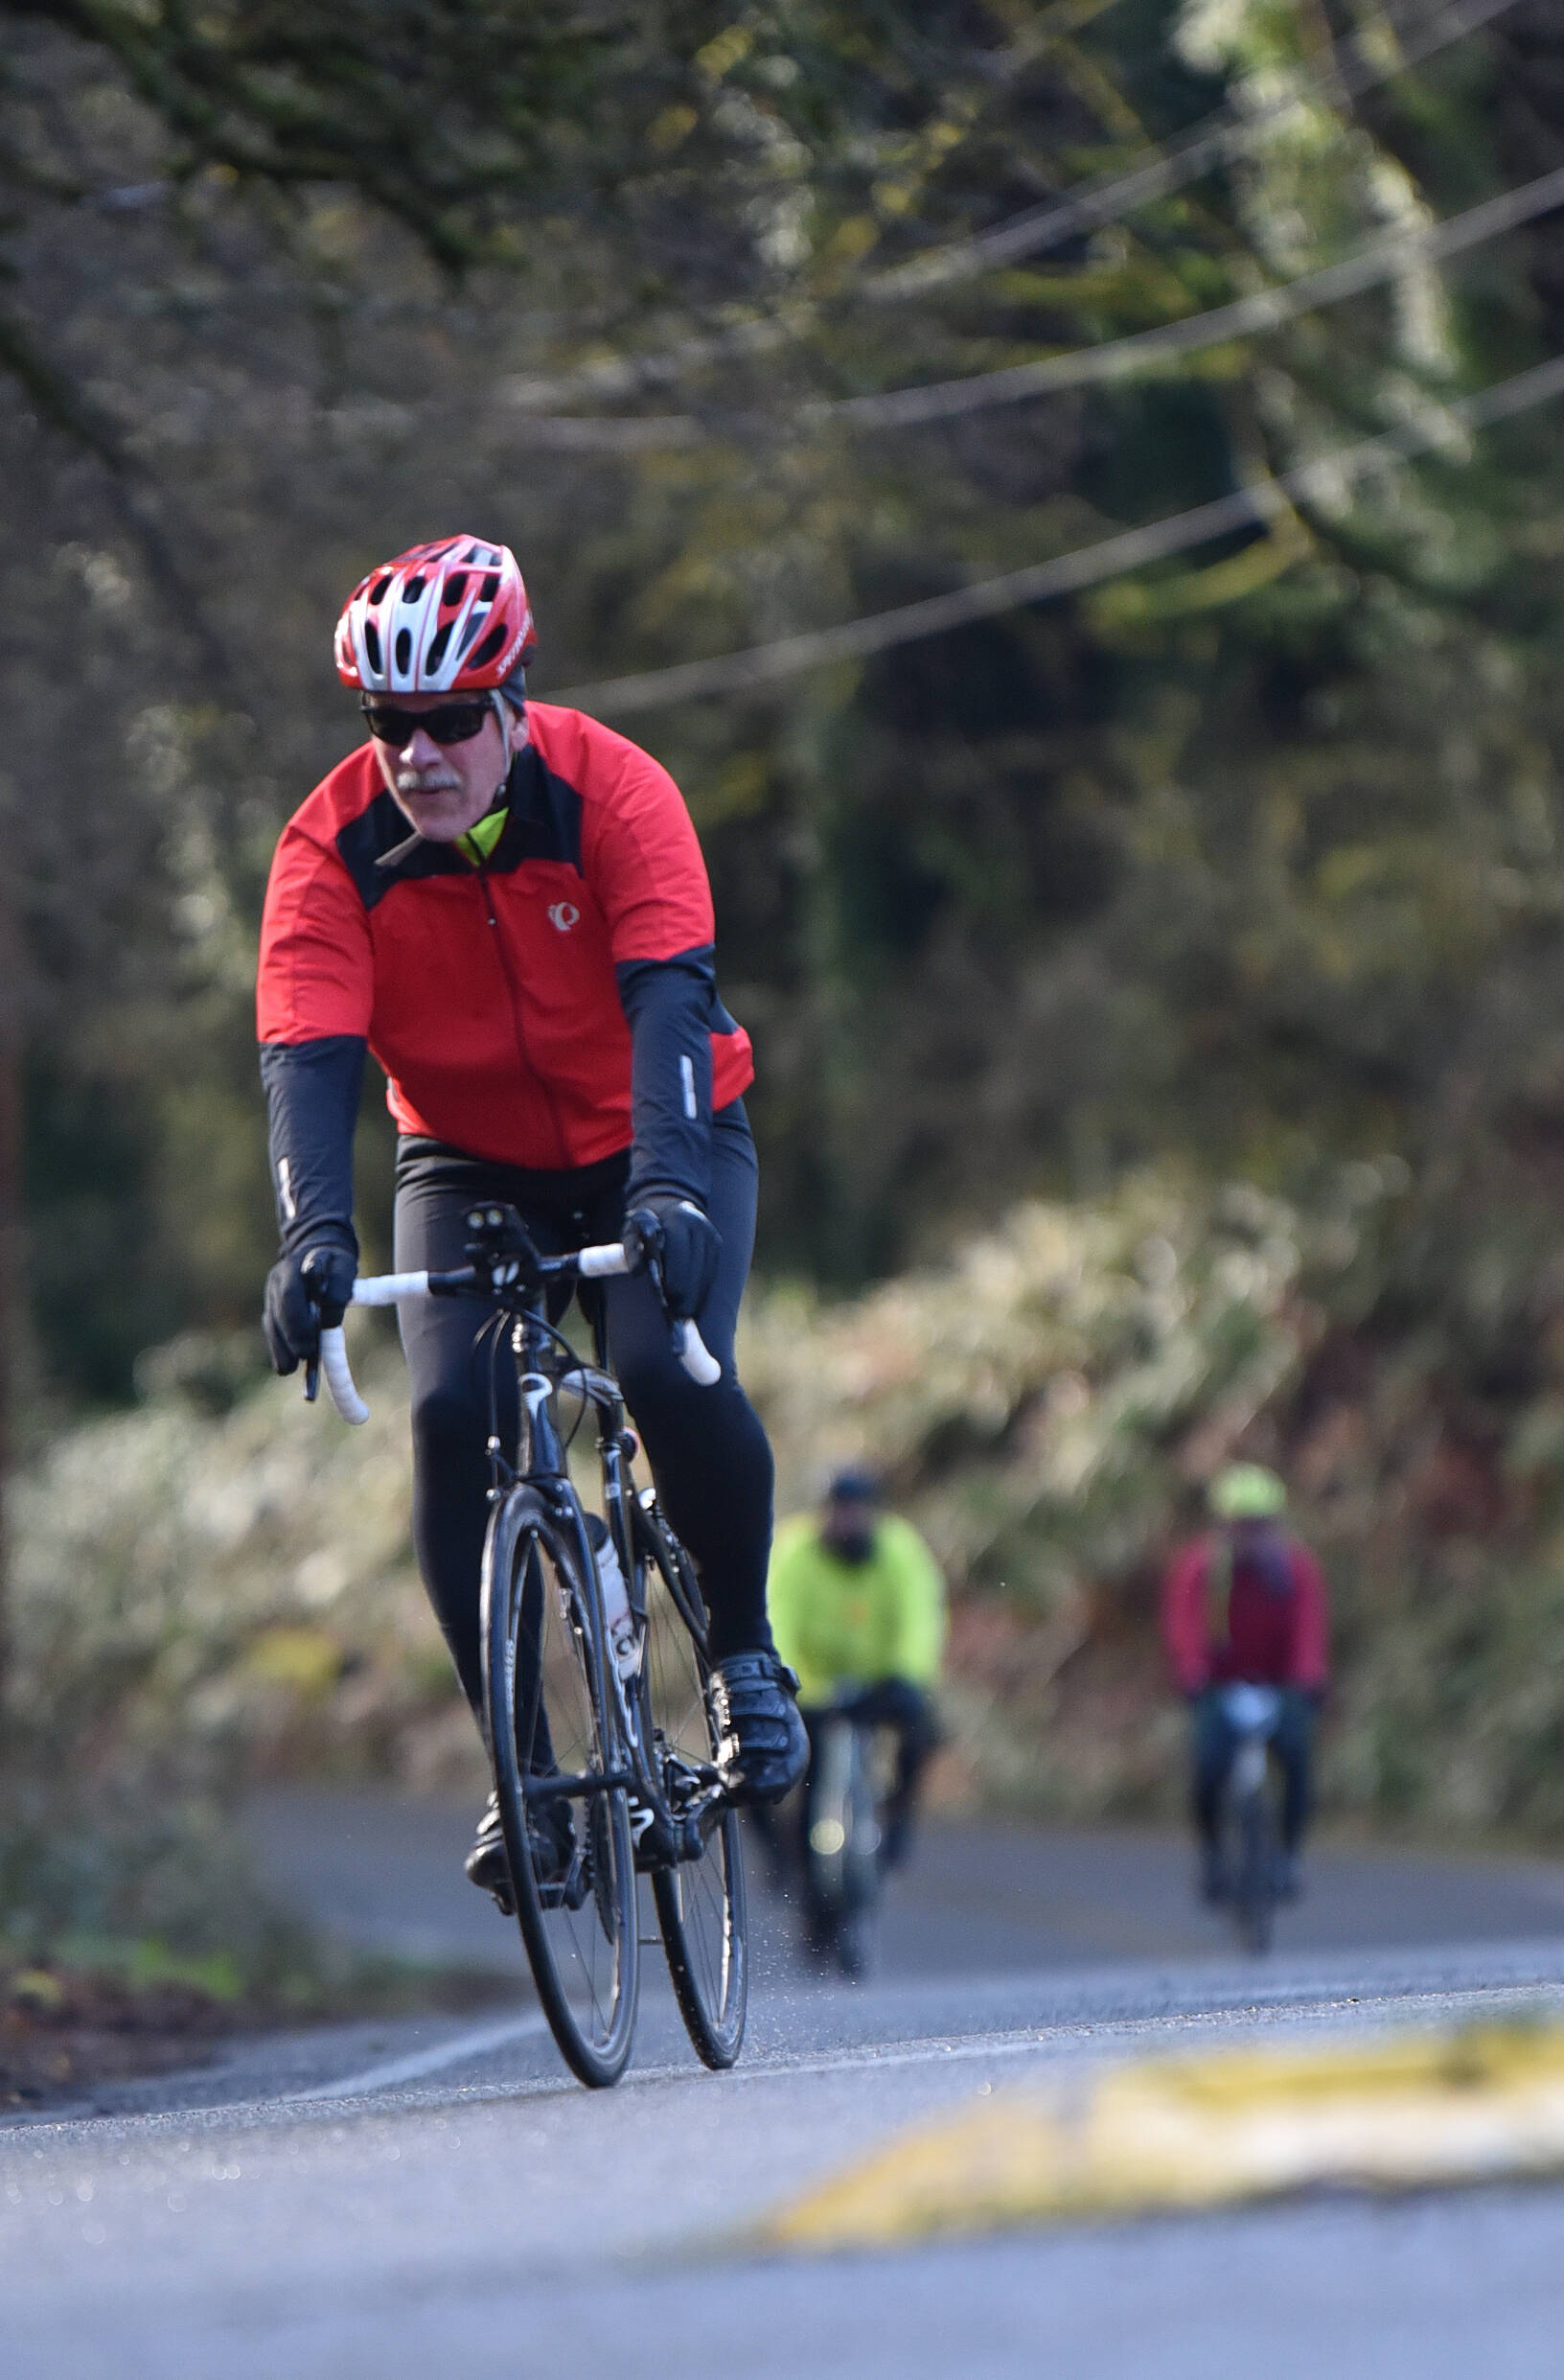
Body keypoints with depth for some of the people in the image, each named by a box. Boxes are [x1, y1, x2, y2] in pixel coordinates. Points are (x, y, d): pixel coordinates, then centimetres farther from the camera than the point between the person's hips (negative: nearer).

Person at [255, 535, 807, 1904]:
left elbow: (668, 997, -33)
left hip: (658, 1144, -2)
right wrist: (315, 1233, -45)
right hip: (471, 1165, 2)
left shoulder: (611, 791, -23)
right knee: (453, 1414, -23)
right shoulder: (334, 845, -19)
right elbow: (309, 1055, -28)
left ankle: (743, 1645, -2)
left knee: (668, 1371, -29)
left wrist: (667, 1186, -49)